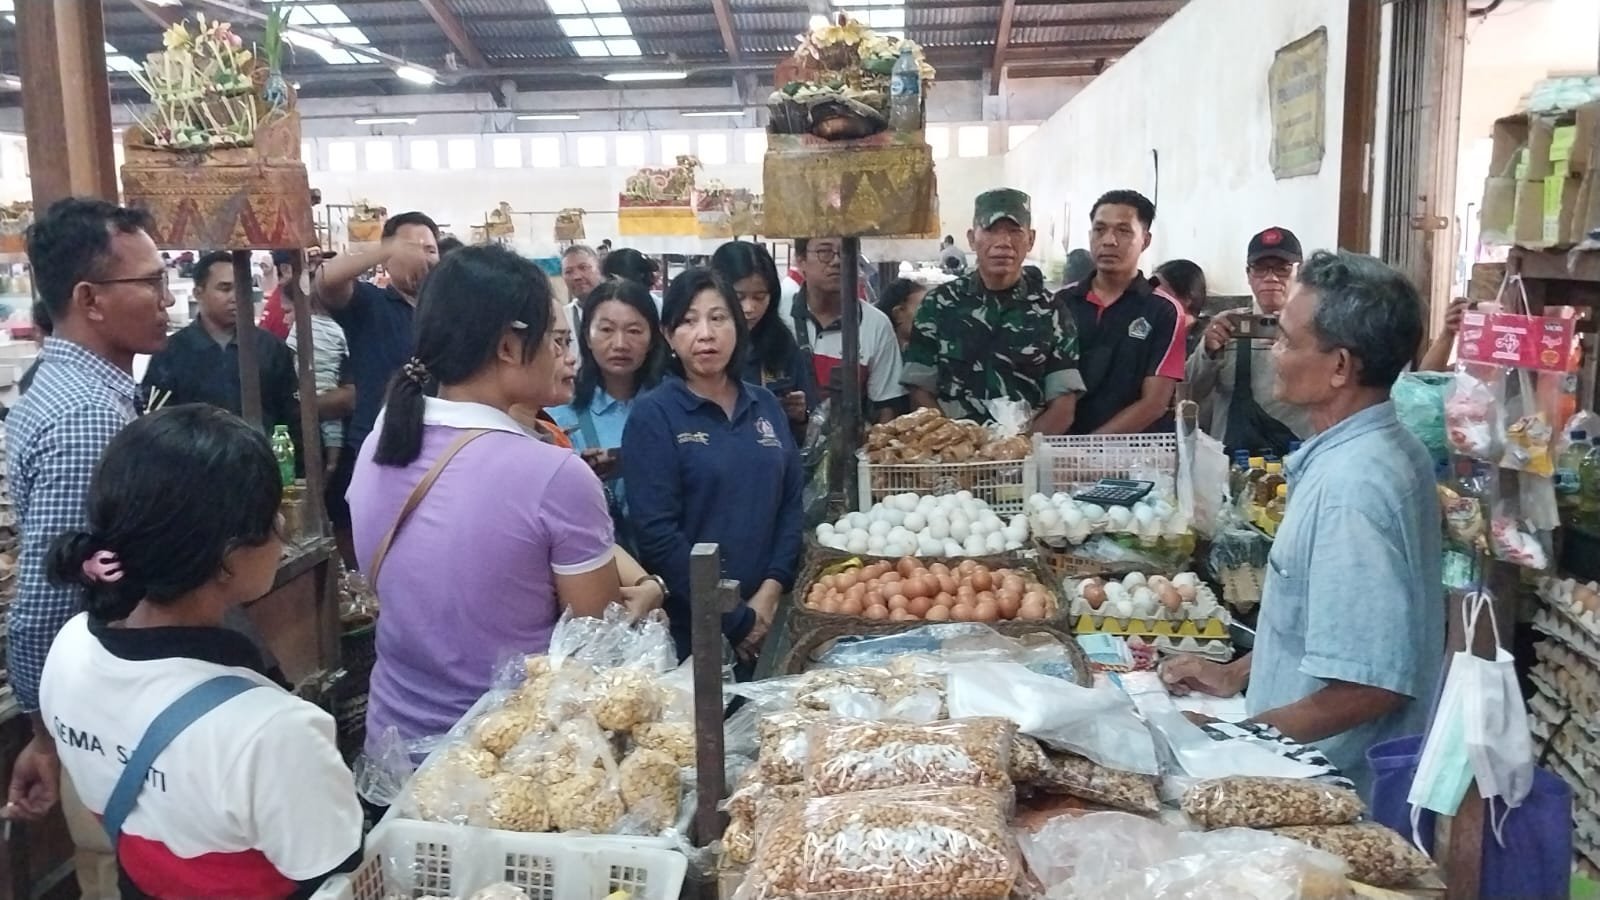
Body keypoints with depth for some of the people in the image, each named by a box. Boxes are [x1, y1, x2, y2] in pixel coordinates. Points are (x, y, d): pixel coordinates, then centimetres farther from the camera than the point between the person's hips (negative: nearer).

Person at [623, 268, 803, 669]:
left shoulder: (765, 406, 8)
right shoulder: (653, 414, -8)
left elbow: (791, 503, 6)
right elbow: (657, 534, -14)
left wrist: (771, 592, -8)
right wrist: (736, 621, -13)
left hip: (770, 619, 4)